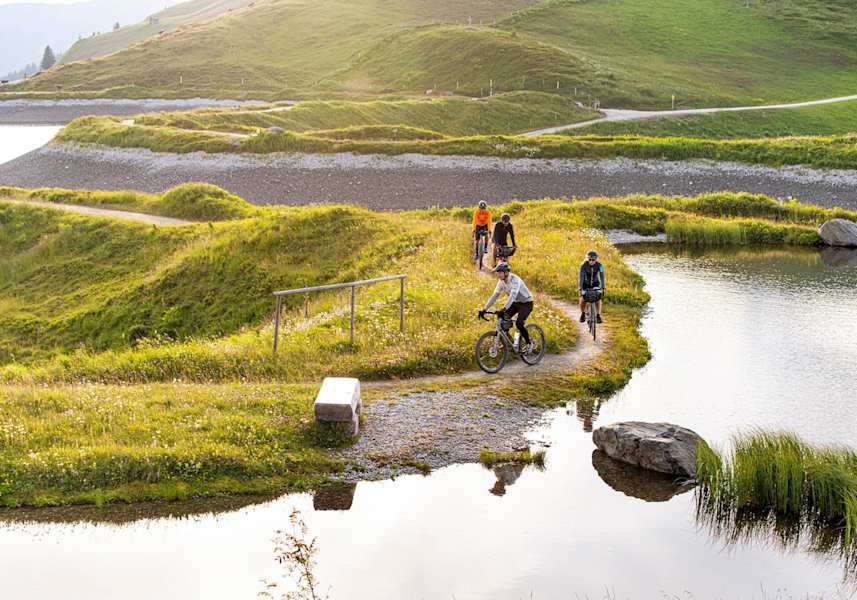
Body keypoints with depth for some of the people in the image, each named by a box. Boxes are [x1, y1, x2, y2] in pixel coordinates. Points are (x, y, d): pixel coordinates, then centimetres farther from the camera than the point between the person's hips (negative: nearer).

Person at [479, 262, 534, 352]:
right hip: (516, 302, 8)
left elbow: (513, 295, -44)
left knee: (519, 323, -22)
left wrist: (504, 309, -56)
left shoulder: (515, 280, -31)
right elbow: (495, 295, -8)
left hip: (526, 303, -7)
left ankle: (529, 344, 0)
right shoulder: (501, 282, -8)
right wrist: (485, 309, -17)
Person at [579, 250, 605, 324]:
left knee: (598, 298, -22)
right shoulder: (583, 265, -25)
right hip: (585, 284, -1)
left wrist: (603, 287, -41)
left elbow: (602, 277, -28)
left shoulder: (599, 265, -22)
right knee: (582, 300, -17)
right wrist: (580, 288, -43)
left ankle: (598, 316, -12)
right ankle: (583, 314, 10)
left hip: (595, 283, 1)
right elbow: (581, 277, -31)